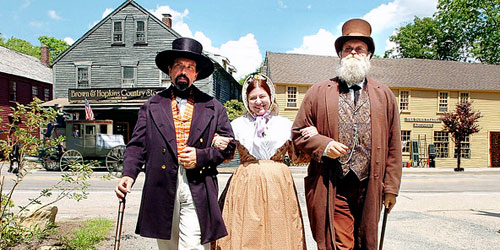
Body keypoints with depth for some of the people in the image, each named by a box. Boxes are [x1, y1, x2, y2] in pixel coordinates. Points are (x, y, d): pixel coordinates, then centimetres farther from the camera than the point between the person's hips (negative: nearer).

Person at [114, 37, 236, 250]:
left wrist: (201, 156, -7)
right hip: (161, 190, 2)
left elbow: (228, 145, 8)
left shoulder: (214, 108, 8)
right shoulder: (152, 106, 10)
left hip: (197, 192, -1)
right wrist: (128, 174, -10)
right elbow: (137, 145, 5)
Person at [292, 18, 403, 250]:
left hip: (370, 189, 3)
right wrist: (324, 145, -12)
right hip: (332, 189, -2)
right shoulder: (318, 92, 6)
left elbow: (393, 145, 10)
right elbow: (298, 133, 6)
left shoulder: (385, 95, 12)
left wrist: (391, 187, 6)